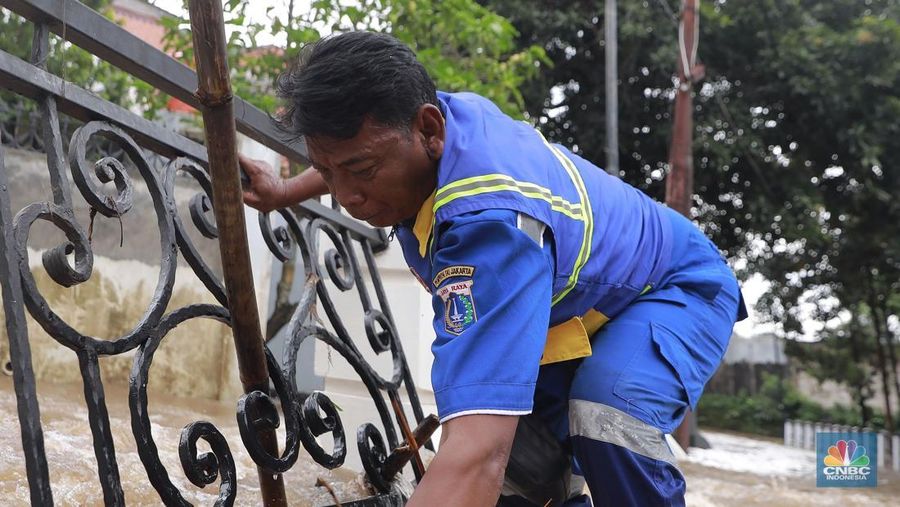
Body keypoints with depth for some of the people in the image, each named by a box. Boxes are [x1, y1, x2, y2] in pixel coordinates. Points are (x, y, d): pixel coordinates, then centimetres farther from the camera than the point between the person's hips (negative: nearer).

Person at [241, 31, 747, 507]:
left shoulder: (491, 223, -46)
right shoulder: (449, 109, -21)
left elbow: (477, 454, -59)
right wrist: (285, 192, 10)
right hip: (573, 296, 8)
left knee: (606, 422, -37)